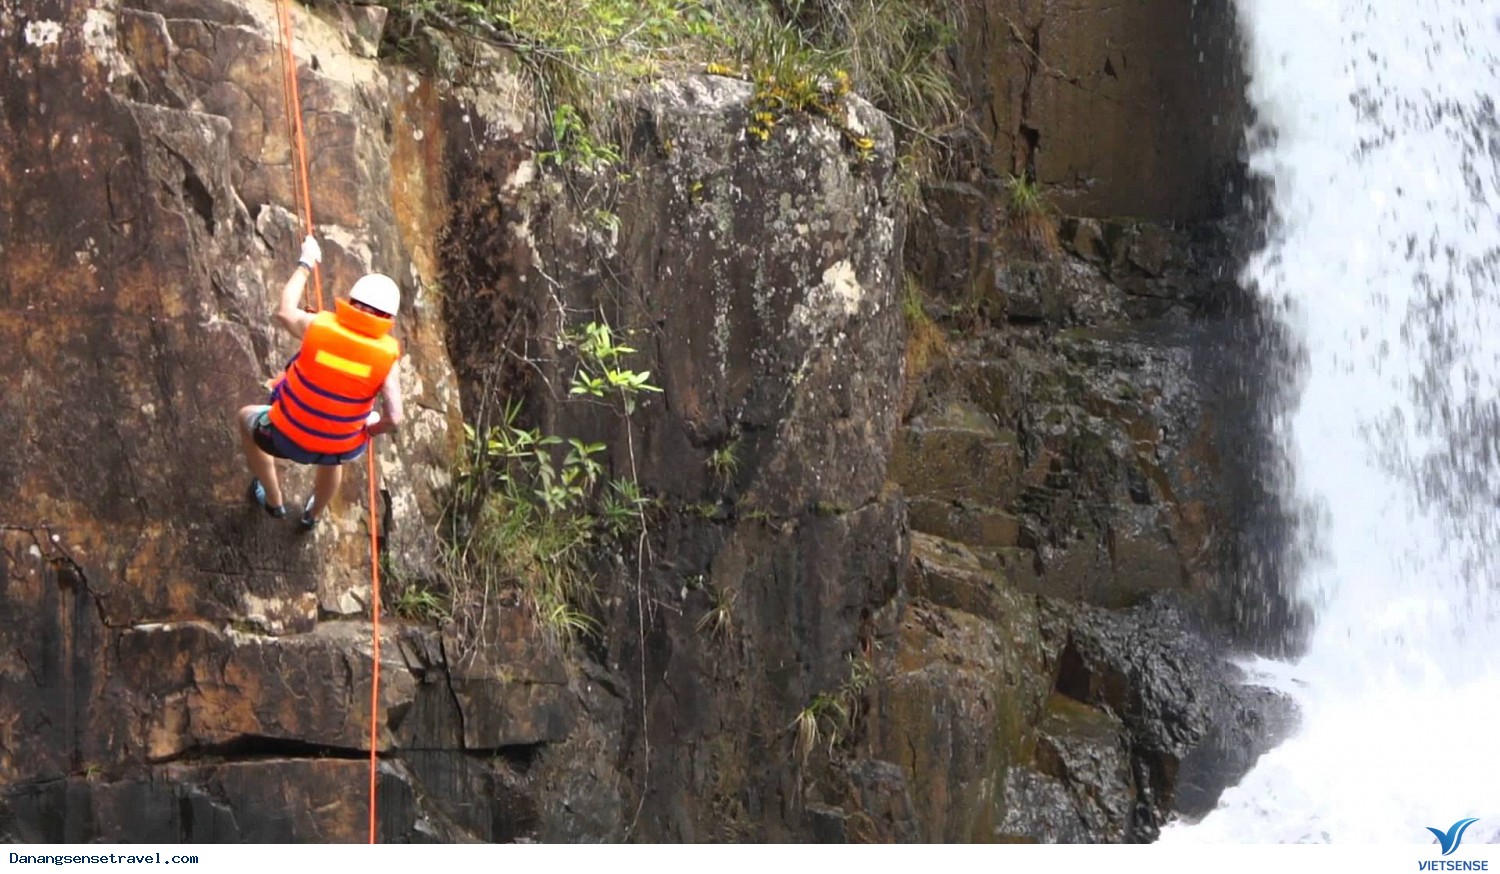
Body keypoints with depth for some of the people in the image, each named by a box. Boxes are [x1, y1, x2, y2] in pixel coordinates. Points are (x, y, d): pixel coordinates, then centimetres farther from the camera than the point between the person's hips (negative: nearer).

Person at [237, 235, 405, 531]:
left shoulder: (318, 327, -21)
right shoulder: (386, 356, -19)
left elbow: (285, 311, 1)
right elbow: (394, 418, -21)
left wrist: (306, 263, 13)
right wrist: (370, 429, 2)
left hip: (288, 438, -2)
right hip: (341, 449, 2)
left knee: (247, 417, 33)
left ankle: (273, 501, 44)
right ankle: (314, 514, 60)